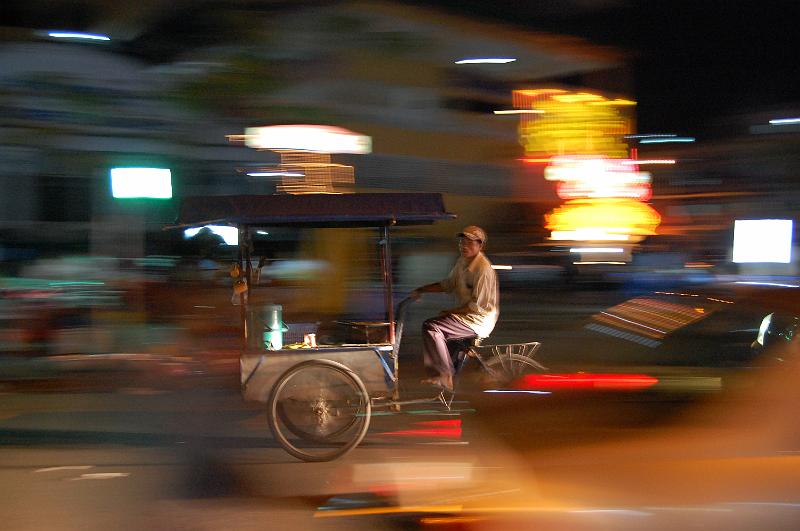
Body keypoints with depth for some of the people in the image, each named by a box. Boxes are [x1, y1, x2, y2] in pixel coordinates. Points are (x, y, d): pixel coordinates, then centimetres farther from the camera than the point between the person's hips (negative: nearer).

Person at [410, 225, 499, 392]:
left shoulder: (483, 269, -20)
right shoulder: (462, 262, 9)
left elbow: (477, 305, -21)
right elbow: (448, 284, 21)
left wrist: (450, 311, -14)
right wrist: (422, 290, 10)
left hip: (480, 320, -10)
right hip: (465, 313, 10)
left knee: (431, 327, -20)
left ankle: (445, 376, -16)